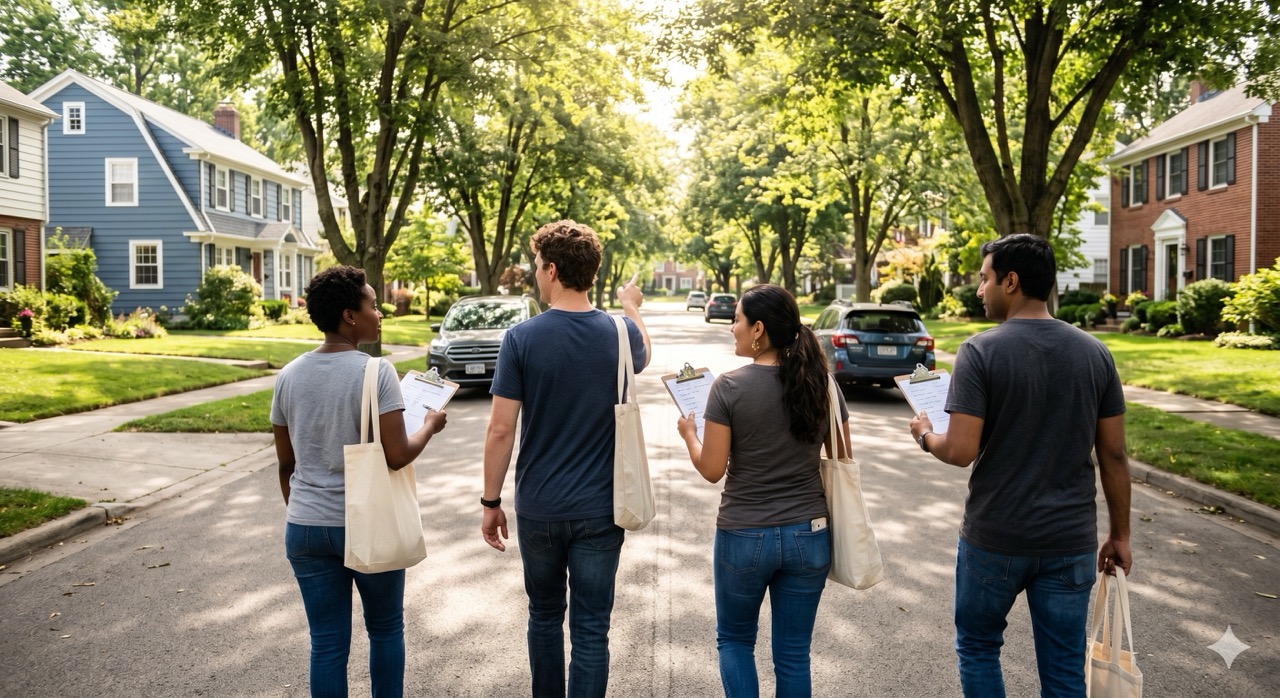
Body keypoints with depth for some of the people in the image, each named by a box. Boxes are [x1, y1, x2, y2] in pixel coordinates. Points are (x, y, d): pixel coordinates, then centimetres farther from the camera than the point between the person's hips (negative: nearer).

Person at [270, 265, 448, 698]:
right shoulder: (375, 372, -14)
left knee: (327, 644, 11)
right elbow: (397, 456, -18)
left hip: (305, 528, 5)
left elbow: (286, 464, 8)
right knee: (386, 630, 17)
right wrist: (430, 425, 1)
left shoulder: (288, 376, 3)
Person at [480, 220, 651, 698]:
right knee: (591, 631, 8)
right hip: (600, 509, 0)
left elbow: (501, 430, -10)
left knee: (545, 616, 20)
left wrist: (491, 501, 1)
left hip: (538, 509, 0)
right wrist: (631, 307, 38)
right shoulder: (621, 332, -5)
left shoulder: (521, 339, -11)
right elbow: (644, 356, 20)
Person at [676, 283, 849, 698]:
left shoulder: (729, 386, -13)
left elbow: (712, 470, -10)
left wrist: (689, 433, 8)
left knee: (734, 639, 21)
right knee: (793, 654, 15)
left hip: (744, 536, -3)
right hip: (808, 535, 3)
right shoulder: (822, 384, -2)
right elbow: (842, 461, 7)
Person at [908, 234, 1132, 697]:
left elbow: (961, 452, -17)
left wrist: (926, 436, 4)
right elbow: (1113, 455, 3)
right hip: (1071, 540, 4)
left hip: (994, 538, -3)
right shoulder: (1095, 353, 0)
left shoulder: (981, 350, -13)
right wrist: (1120, 534, 13)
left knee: (977, 646, 19)